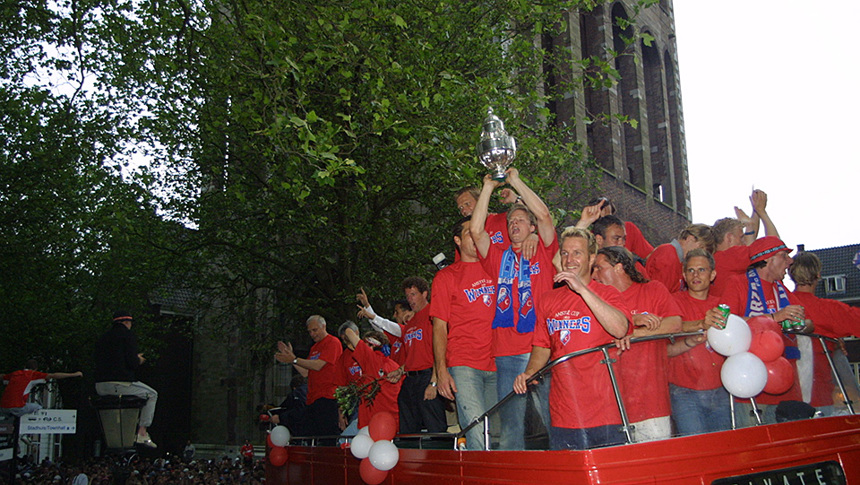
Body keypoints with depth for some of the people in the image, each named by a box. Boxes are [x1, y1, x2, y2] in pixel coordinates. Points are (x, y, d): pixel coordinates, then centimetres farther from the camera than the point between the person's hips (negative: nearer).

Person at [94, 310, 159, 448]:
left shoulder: (103, 337, 18)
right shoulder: (128, 335, -3)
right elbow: (132, 363, -13)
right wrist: (139, 360, 11)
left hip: (100, 387, 7)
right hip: (121, 383, -7)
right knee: (152, 395, 15)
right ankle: (142, 433, 5)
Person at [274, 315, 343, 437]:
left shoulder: (333, 342, -4)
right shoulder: (314, 347, 24)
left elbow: (318, 365, -14)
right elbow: (306, 372, 20)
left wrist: (294, 360, -11)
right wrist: (290, 355, 11)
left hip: (327, 398, -9)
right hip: (313, 399, 9)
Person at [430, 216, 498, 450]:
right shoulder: (446, 276, 5)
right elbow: (439, 327, 1)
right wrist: (441, 370, -8)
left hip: (495, 366, 4)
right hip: (463, 367, -4)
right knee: (478, 438, -13)